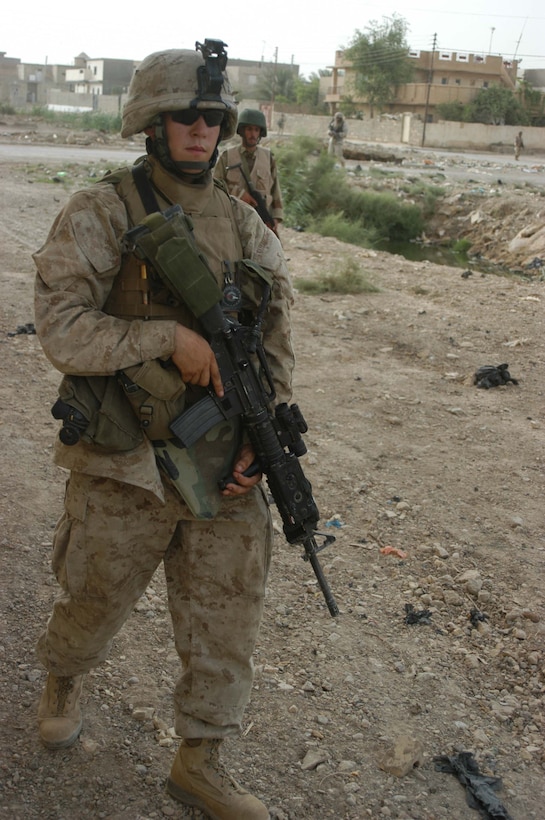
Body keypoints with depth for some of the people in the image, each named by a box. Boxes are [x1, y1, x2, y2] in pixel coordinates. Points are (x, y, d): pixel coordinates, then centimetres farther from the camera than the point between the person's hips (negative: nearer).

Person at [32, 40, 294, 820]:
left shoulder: (246, 226, 5)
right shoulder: (100, 214, -8)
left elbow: (275, 344, 8)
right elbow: (62, 329, -16)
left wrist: (263, 440, -3)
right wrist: (169, 337, -23)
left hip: (222, 463, 4)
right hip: (127, 462, -4)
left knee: (227, 615, 10)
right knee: (98, 597, 16)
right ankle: (63, 679, 51)